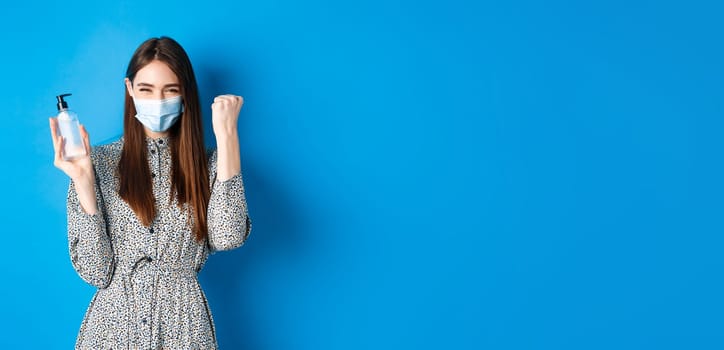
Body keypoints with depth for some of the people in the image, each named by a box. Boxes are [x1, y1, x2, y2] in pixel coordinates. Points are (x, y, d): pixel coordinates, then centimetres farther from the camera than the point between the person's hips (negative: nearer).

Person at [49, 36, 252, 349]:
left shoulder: (206, 164, 0)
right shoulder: (100, 162, -4)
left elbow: (227, 238, -19)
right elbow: (95, 272, -9)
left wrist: (226, 135, -17)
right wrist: (82, 181, -19)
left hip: (183, 324, 1)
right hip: (115, 321, -1)